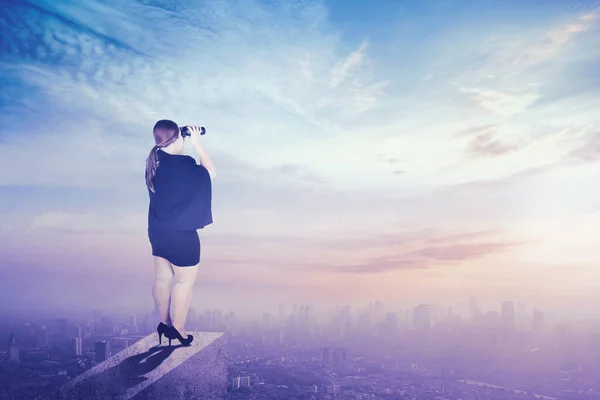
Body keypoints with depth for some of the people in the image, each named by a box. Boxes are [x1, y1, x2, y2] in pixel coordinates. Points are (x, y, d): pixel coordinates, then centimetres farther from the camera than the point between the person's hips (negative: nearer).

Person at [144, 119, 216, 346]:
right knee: (186, 281, 6)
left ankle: (165, 323, 28)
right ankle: (177, 329, 13)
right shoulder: (181, 165, -22)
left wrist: (189, 146, 9)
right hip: (181, 234, -8)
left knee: (162, 279, 16)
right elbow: (209, 173, -6)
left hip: (158, 231, 8)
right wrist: (197, 144, -4)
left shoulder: (154, 162, 2)